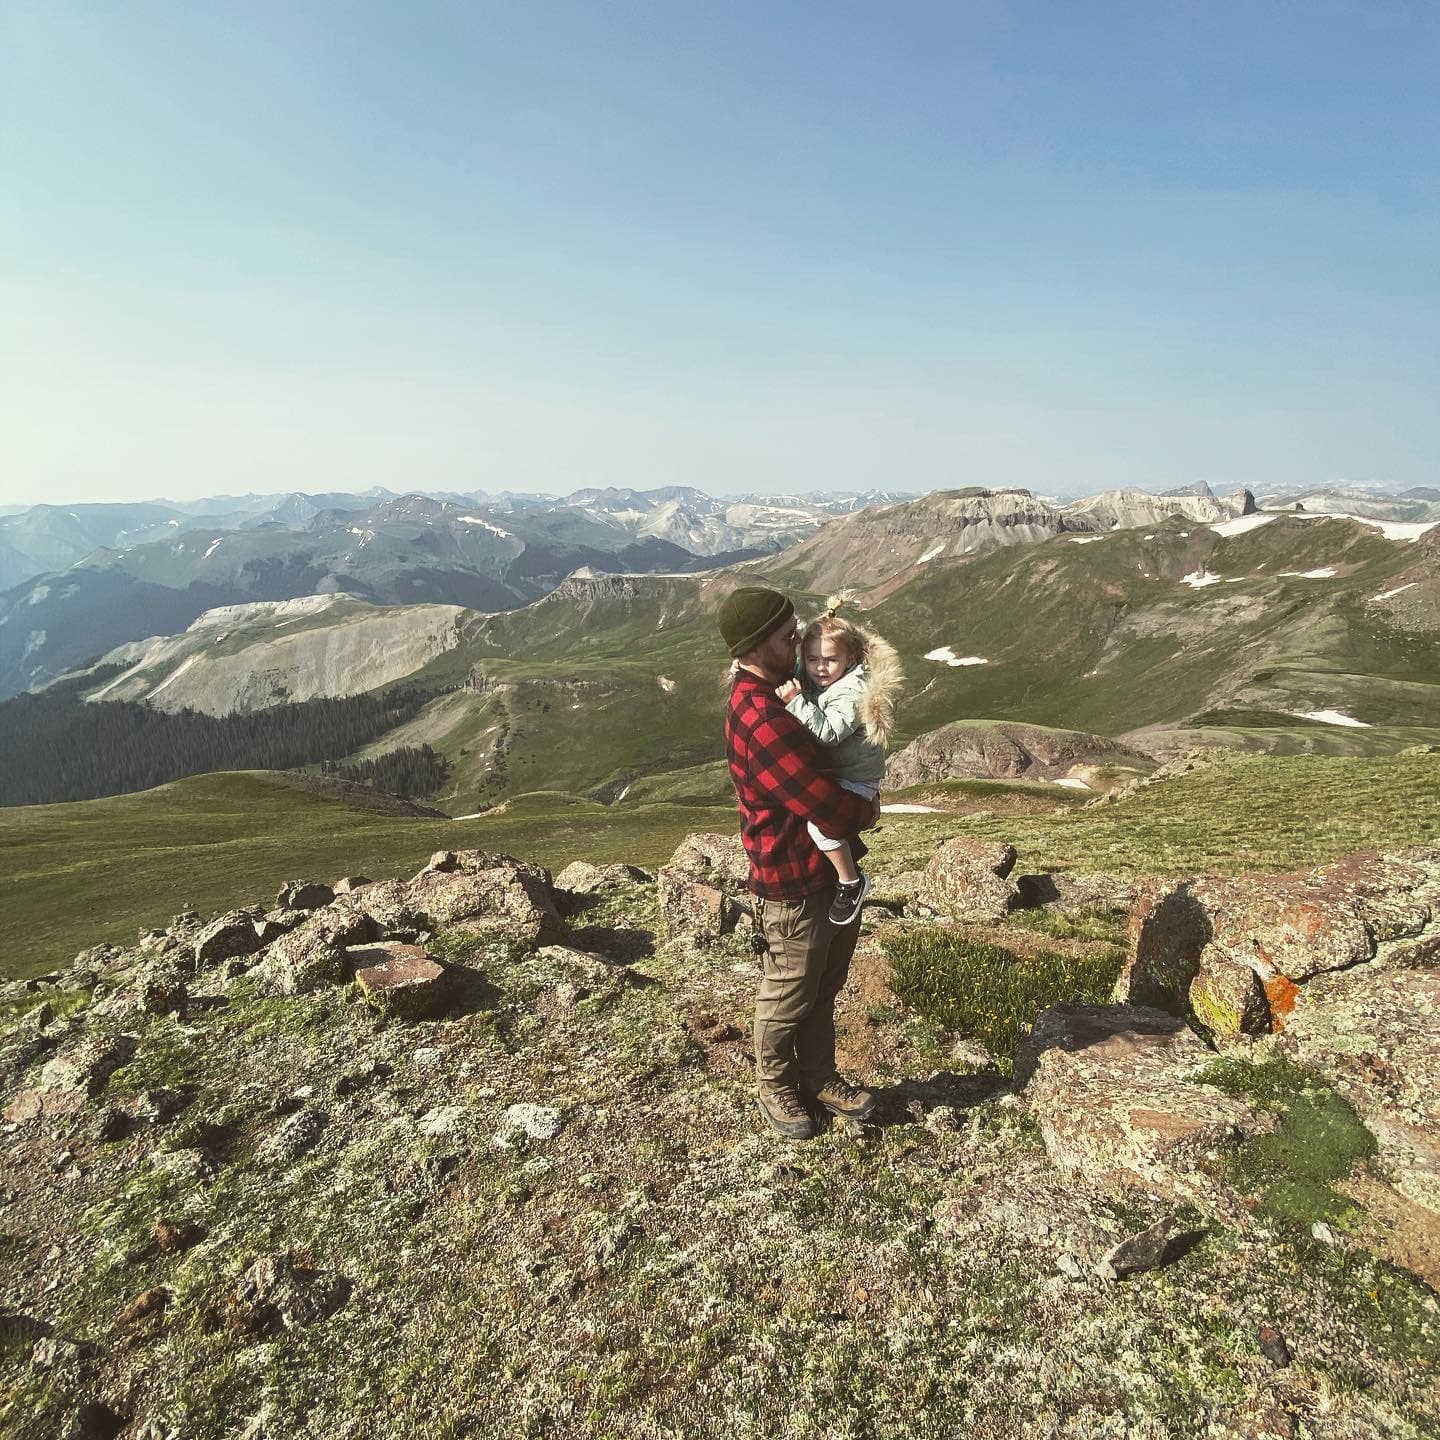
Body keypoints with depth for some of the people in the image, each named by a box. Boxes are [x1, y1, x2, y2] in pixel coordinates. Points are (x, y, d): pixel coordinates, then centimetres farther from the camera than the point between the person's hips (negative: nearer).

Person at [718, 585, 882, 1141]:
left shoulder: (769, 696, 4)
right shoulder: (761, 716, -29)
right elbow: (829, 809, -30)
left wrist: (854, 805, -3)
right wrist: (869, 811, -8)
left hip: (832, 872, 9)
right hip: (795, 887, -9)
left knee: (823, 989, 24)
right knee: (787, 998, 14)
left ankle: (819, 1078, 43)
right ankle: (775, 1088, 36)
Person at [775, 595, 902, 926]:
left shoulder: (852, 693, -24)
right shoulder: (809, 681, 0)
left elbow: (827, 733, -34)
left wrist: (796, 701, -38)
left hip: (856, 780, -10)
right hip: (825, 773, 10)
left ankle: (852, 882, -10)